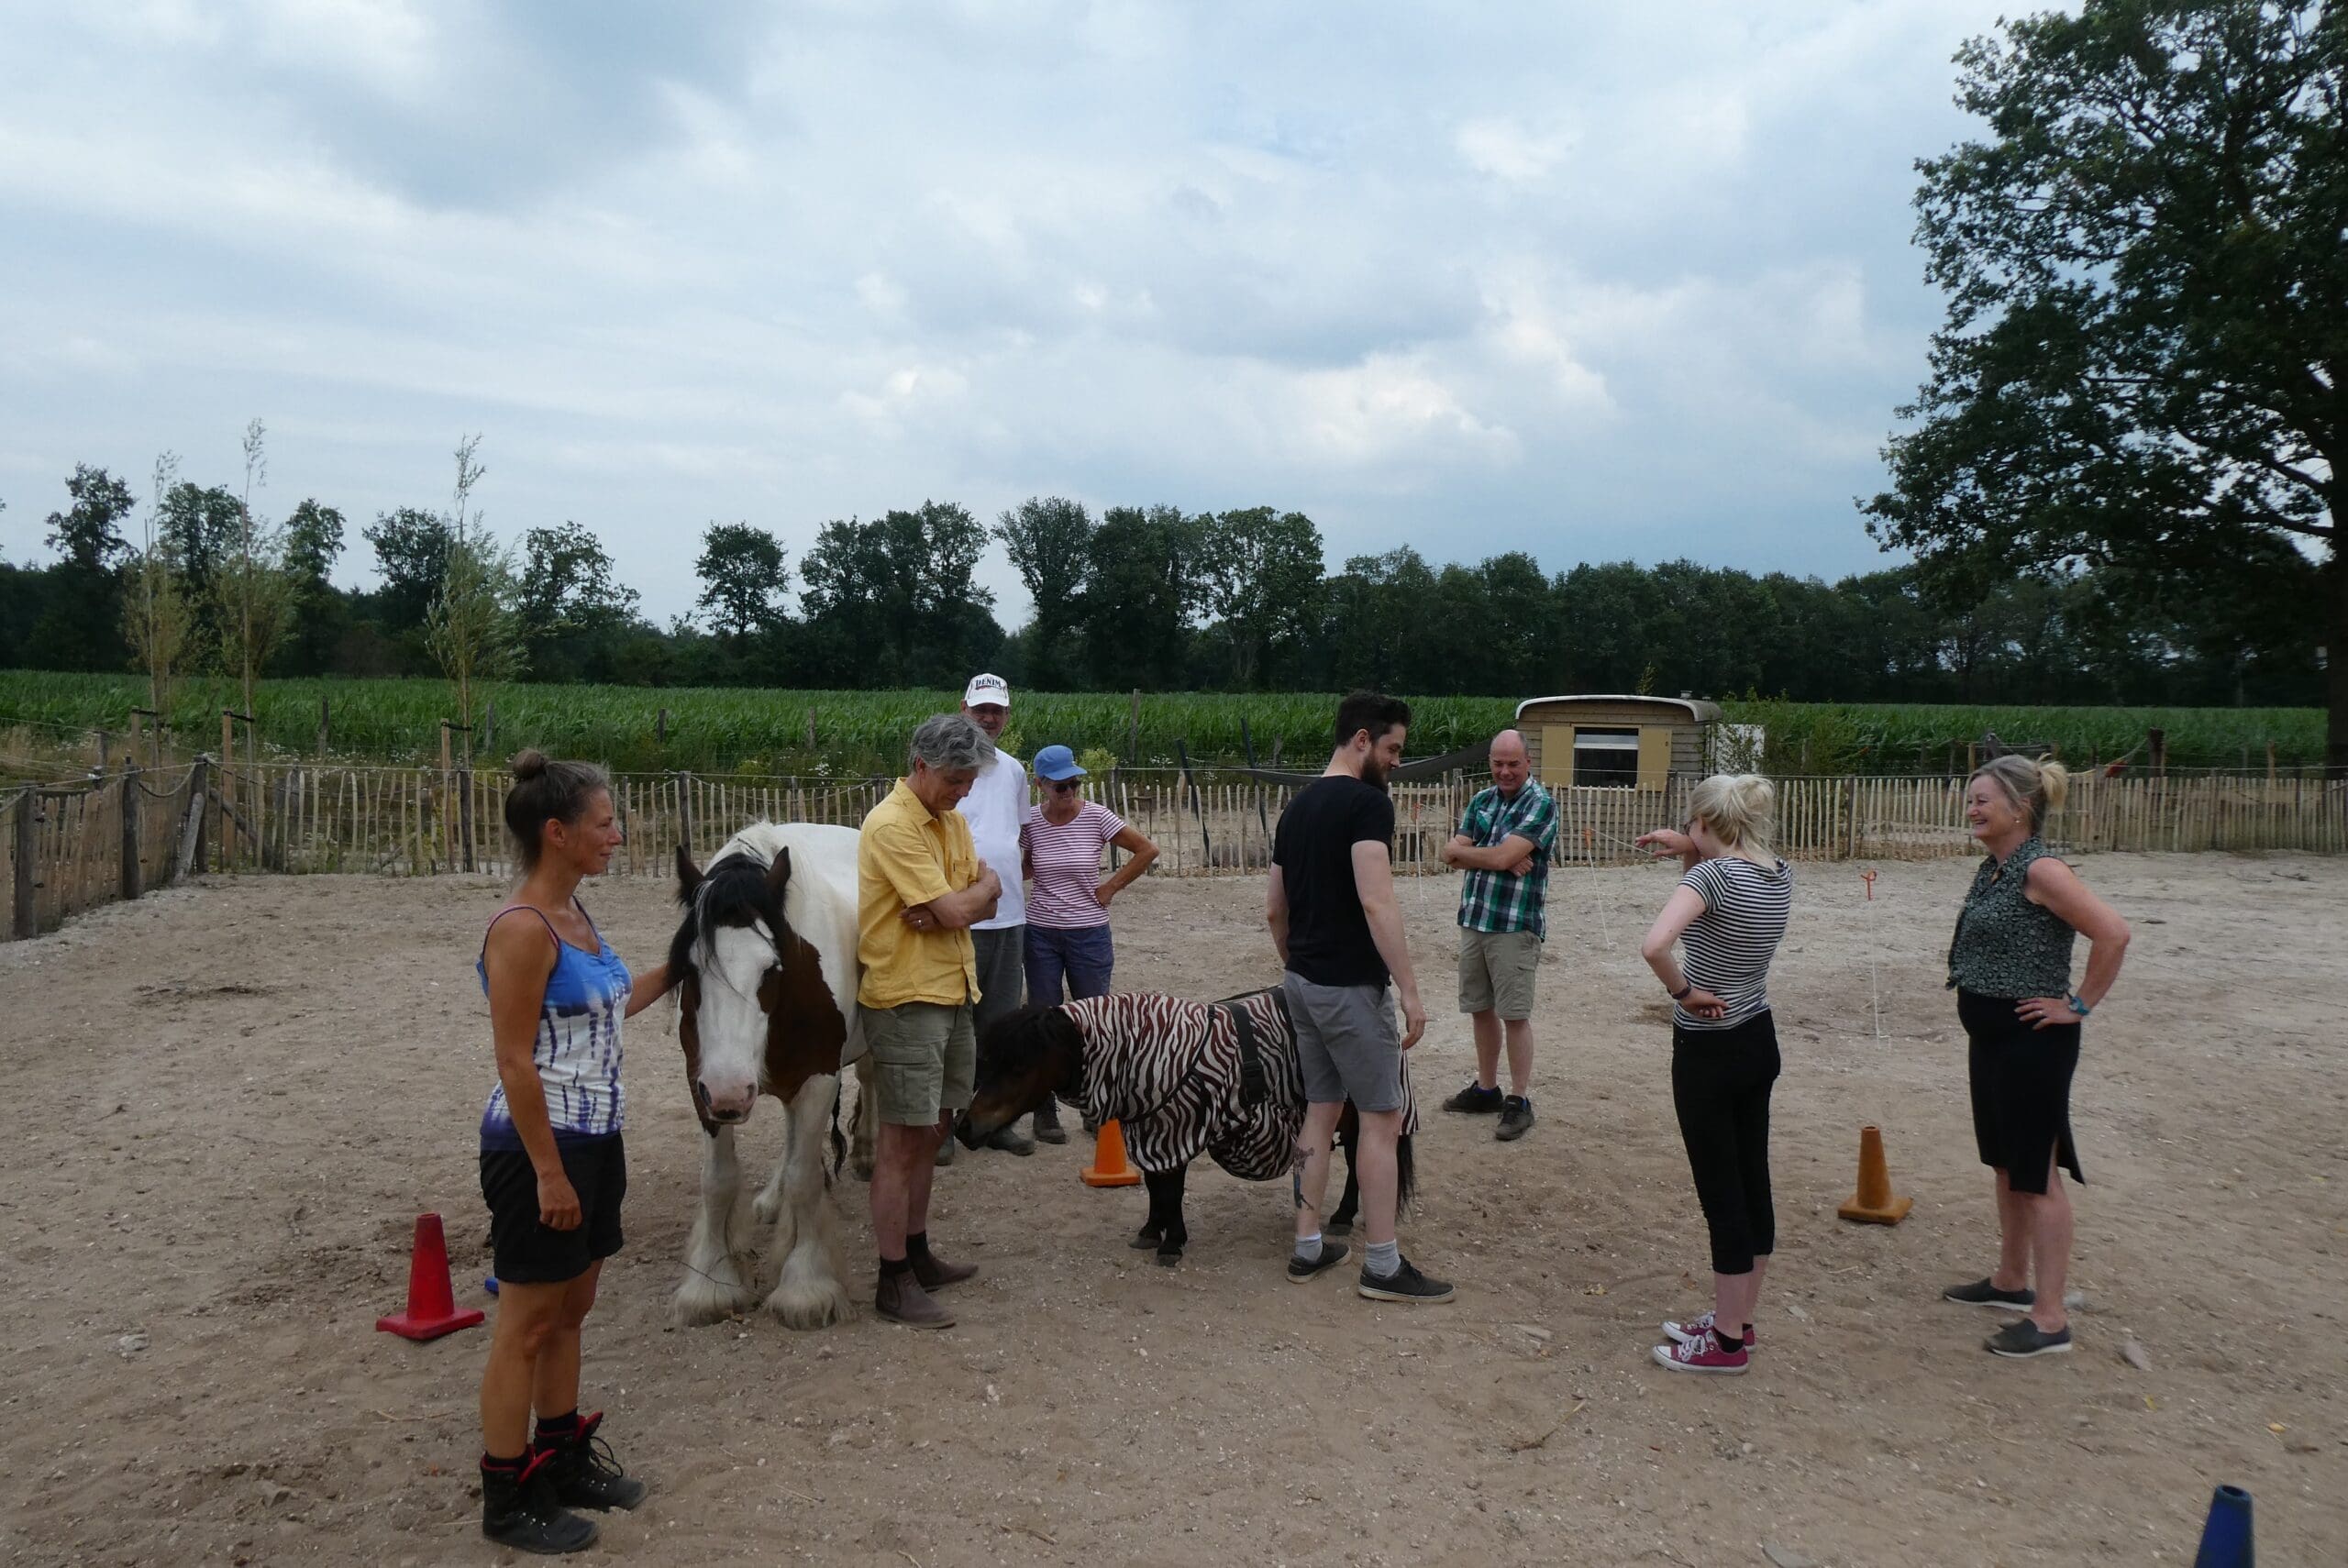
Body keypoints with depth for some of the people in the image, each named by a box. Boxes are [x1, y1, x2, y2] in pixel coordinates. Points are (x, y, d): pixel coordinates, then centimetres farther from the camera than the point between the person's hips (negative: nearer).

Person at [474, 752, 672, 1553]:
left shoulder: (574, 913, 6)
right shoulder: (523, 929, -21)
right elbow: (515, 1063, -21)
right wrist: (549, 1173, -20)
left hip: (595, 1140, 9)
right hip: (540, 1147, -9)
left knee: (571, 1309, 20)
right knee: (526, 1325, 5)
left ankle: (564, 1460, 35)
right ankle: (507, 1499, 19)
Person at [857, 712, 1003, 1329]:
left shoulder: (952, 819, 12)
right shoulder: (892, 825, -17)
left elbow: (984, 904, 7)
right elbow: (958, 910, -21)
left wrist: (950, 906, -14)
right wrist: (984, 884, 0)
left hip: (954, 993, 9)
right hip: (906, 999, -8)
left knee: (930, 1131, 15)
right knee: (903, 1139, -3)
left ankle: (918, 1255, 27)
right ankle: (894, 1282, 5)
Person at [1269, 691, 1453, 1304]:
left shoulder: (1296, 807, 12)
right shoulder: (1368, 802, -14)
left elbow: (1273, 909, 17)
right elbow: (1376, 903, -23)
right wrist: (1410, 993, -20)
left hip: (1302, 982, 8)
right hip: (1351, 987, -8)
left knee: (1321, 1110, 15)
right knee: (1381, 1118, 1)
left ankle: (1308, 1248, 20)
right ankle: (1384, 1266, 6)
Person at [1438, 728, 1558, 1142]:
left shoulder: (1541, 804, -9)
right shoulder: (1481, 800, 11)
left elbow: (1503, 856, -19)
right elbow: (1452, 853, 1)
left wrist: (1466, 851, -3)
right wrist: (1501, 859, -13)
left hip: (1515, 925, -6)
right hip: (1473, 920, 7)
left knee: (1514, 1014, -2)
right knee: (1481, 1009, 14)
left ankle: (1519, 1102, 7)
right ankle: (1486, 1089, 27)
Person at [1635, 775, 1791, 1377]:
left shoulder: (1712, 875, -20)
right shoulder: (1779, 876, 3)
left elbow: (1654, 945, -35)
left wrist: (1684, 992, -18)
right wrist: (1689, 854, 8)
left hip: (1708, 1051, -8)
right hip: (1759, 1040, 8)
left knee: (1721, 1194, 2)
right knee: (1753, 1185, 15)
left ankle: (1727, 1342, 13)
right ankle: (1739, 1319, 28)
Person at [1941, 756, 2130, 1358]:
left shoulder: (2040, 871, -19)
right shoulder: (1993, 869, 8)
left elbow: (2113, 932, -27)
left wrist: (2080, 1005, -20)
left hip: (2032, 1041, -10)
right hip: (1991, 1036, 10)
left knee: (2036, 1175, -2)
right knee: (2005, 1164, 20)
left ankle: (2049, 1318, 7)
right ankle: (2011, 1281, 35)